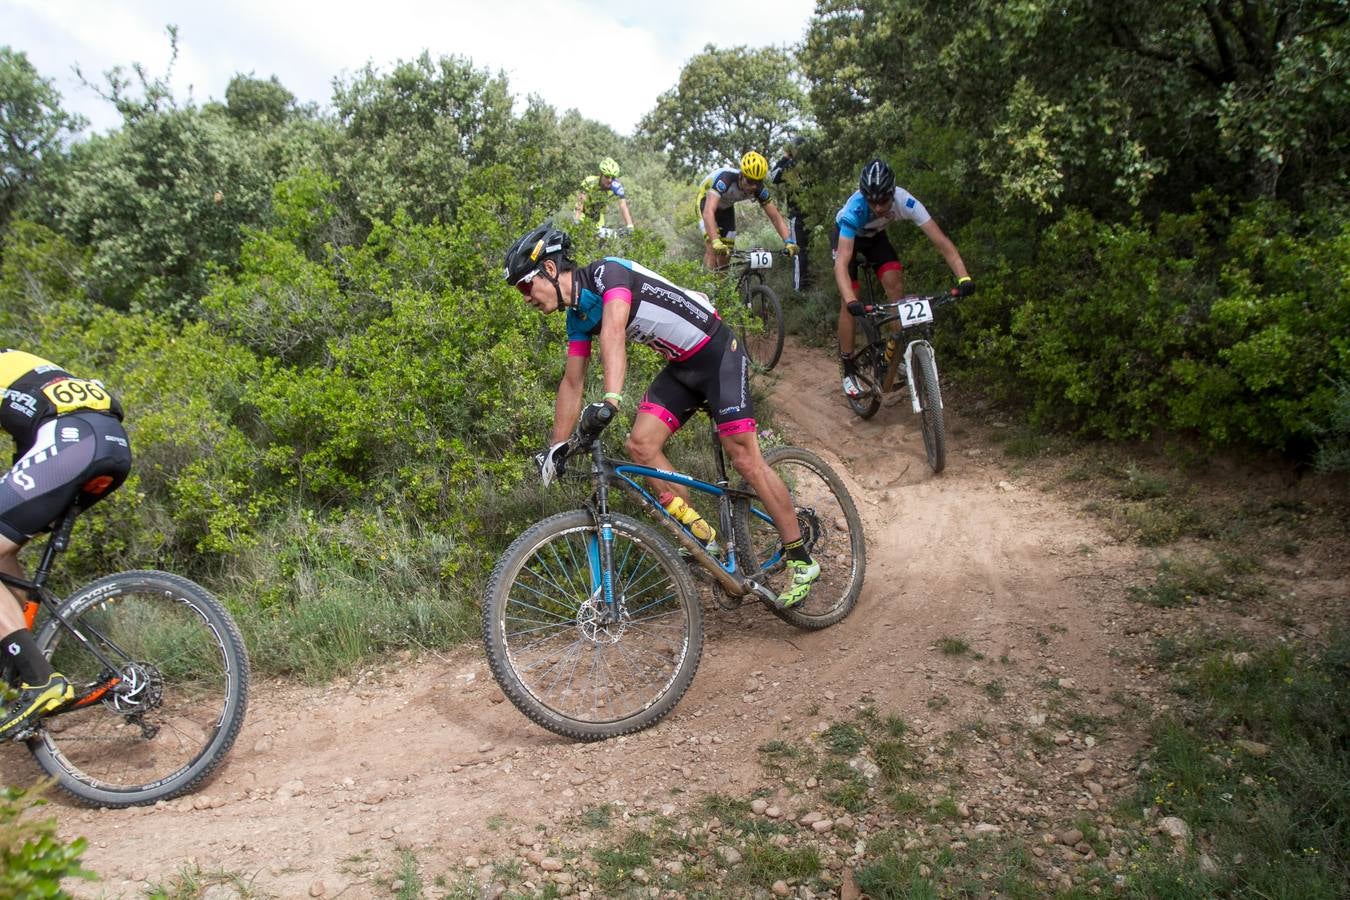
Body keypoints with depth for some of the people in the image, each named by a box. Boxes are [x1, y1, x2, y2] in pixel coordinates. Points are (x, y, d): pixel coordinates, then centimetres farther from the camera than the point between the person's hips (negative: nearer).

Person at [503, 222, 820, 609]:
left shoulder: (608, 272, -20)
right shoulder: (577, 315, 5)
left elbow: (614, 331, -37)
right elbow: (572, 382, 9)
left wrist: (610, 399, -50)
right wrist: (556, 445, 6)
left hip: (718, 354, -8)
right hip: (682, 367, 8)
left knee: (745, 459, -11)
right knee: (641, 443, -8)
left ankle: (801, 560, 0)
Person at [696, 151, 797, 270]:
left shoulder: (759, 189, -26)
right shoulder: (725, 179, -41)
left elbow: (775, 216, -22)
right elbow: (708, 212, -53)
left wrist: (789, 241, -37)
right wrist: (715, 242, -66)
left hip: (725, 207, 5)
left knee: (725, 253, 1)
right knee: (712, 248, -24)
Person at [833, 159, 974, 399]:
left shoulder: (905, 201, -34)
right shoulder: (855, 209, -41)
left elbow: (942, 241, -36)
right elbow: (842, 263, -48)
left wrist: (964, 277, -49)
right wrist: (851, 301, -63)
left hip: (875, 236, 3)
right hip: (845, 235, -3)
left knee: (895, 281, -18)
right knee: (848, 302, -11)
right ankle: (849, 370, -1)